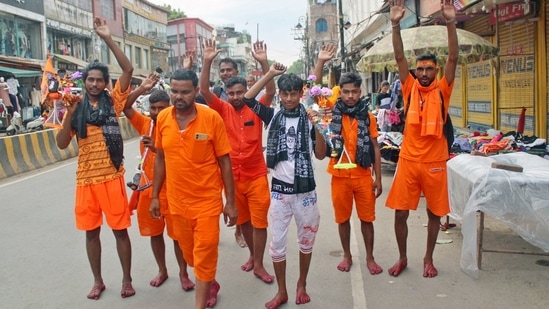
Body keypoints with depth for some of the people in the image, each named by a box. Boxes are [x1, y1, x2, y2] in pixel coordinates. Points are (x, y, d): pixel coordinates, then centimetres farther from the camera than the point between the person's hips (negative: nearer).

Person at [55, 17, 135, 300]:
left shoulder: (113, 102, 1)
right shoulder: (76, 109, 6)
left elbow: (128, 69, -10)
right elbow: (62, 144, 0)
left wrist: (108, 39, -13)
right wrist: (69, 114, -12)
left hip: (111, 177, -2)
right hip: (85, 179, 3)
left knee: (120, 229, 5)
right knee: (91, 231, 13)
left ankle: (127, 279, 21)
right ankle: (98, 281, 29)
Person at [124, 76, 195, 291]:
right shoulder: (144, 124, 2)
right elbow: (124, 106, -6)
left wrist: (156, 147, -32)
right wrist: (142, 88, -17)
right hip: (148, 188, 4)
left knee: (178, 234, 5)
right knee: (154, 232, 15)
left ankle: (183, 273, 21)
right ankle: (162, 271, 32)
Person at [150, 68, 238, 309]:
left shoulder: (212, 118, -13)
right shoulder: (162, 118, -3)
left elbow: (224, 161, -8)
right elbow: (160, 158, 8)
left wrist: (230, 202, -7)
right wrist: (155, 195, 9)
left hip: (207, 200, -4)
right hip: (176, 201, 4)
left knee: (204, 255, 3)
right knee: (189, 253, 19)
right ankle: (210, 284, 46)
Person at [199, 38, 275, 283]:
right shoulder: (223, 110, 0)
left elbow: (271, 91, -16)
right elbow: (204, 90, -12)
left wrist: (263, 62, -26)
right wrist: (207, 62, -23)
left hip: (256, 175, -2)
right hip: (232, 176, 2)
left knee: (259, 220, 2)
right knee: (242, 220, 16)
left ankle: (259, 265, 13)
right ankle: (253, 255, 36)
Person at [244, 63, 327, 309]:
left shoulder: (308, 119, -2)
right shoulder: (273, 116, -1)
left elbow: (321, 155, -5)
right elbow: (248, 99, -13)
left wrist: (316, 126, -17)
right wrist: (270, 74, -15)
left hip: (305, 189, 0)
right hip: (279, 189, 0)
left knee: (306, 240, 13)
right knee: (277, 243, 6)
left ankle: (302, 285, 33)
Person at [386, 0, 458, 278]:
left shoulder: (442, 90, 0)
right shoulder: (410, 88, 2)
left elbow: (453, 58, -10)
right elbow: (399, 57, -6)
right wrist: (396, 25, -17)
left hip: (434, 162, 0)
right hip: (408, 161, 1)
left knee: (434, 213, 11)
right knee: (400, 212, 4)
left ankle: (428, 259, 29)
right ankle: (402, 258, 23)